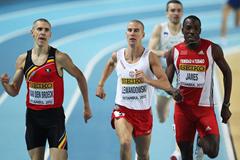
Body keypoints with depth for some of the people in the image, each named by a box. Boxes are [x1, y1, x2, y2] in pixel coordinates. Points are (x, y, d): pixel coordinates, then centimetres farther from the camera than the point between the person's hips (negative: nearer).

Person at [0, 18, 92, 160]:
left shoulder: (60, 58, -9)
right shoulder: (23, 59, 2)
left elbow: (80, 77, 4)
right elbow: (14, 91, 9)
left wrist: (87, 107, 7)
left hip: (55, 116, -4)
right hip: (32, 116, 4)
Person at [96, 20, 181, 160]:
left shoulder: (150, 57, -11)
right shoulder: (117, 56, -2)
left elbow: (166, 84, -19)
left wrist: (147, 80, -35)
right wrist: (101, 85, 24)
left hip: (144, 112, 0)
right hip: (123, 110, 0)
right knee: (125, 143, -29)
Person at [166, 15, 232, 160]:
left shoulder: (213, 49, -6)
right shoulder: (174, 52, 0)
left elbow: (227, 73, 4)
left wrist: (226, 105, 3)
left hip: (205, 107, -2)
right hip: (183, 108, 2)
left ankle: (203, 140, 20)